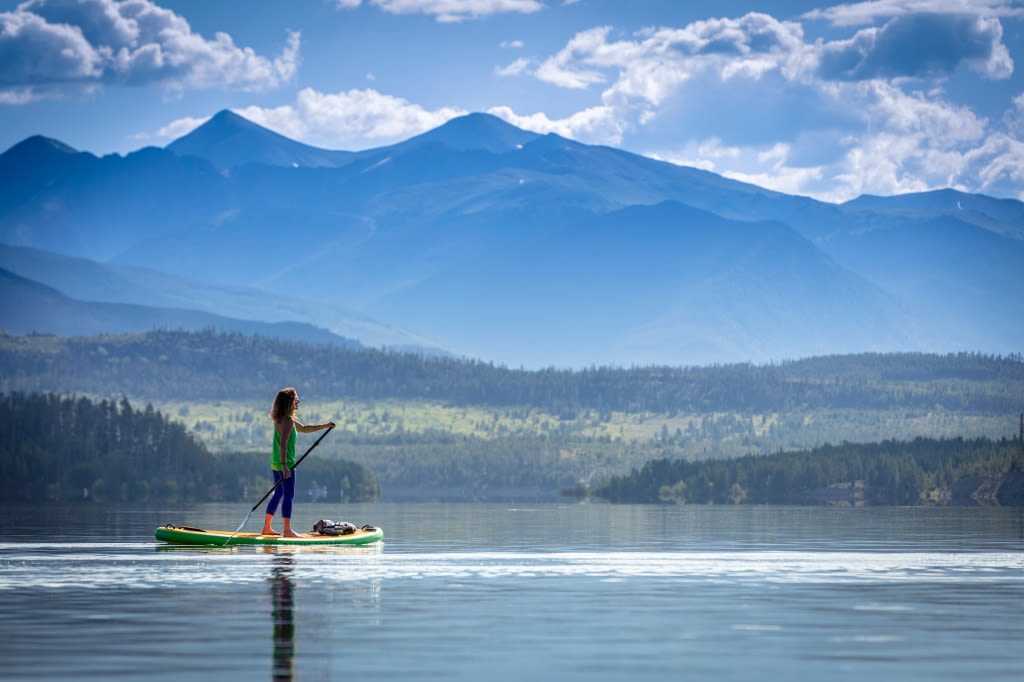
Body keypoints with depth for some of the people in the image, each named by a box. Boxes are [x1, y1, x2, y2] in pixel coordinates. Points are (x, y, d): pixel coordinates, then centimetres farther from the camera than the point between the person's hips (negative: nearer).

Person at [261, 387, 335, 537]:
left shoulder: (282, 419, 16)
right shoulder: (288, 421, -16)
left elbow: (304, 428, 27)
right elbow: (283, 444, -25)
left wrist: (325, 426, 24)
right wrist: (284, 466, -29)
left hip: (276, 463, 10)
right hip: (285, 463, -10)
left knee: (278, 494, 16)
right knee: (289, 496, -6)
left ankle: (267, 528, 20)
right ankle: (287, 530, -6)